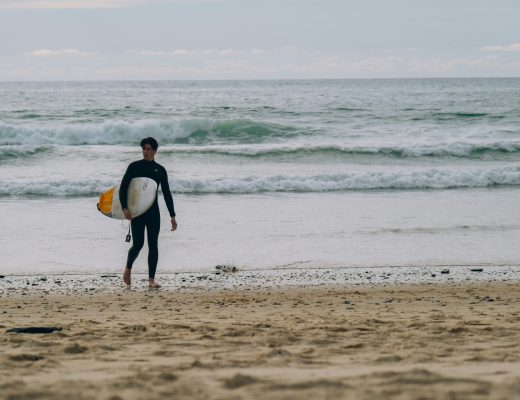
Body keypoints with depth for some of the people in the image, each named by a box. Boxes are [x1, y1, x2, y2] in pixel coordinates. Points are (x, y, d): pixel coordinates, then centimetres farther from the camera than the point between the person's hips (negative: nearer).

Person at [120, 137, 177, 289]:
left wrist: (172, 216, 7)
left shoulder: (160, 170, 8)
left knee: (153, 245, -3)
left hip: (153, 212, 2)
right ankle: (128, 268, 22)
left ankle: (151, 279, 0)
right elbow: (123, 188, -2)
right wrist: (125, 208, -15)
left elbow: (167, 194, 11)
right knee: (138, 244, -7)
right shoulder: (134, 167, 1)